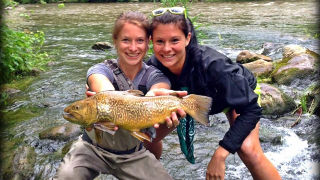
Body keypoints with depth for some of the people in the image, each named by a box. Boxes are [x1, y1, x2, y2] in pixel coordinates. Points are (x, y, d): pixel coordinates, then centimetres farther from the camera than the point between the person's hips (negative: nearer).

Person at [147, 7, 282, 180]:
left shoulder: (211, 64, -40)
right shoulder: (154, 66, -27)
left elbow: (251, 109, -34)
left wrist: (220, 154, -38)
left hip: (239, 93, -3)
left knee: (248, 150, -27)